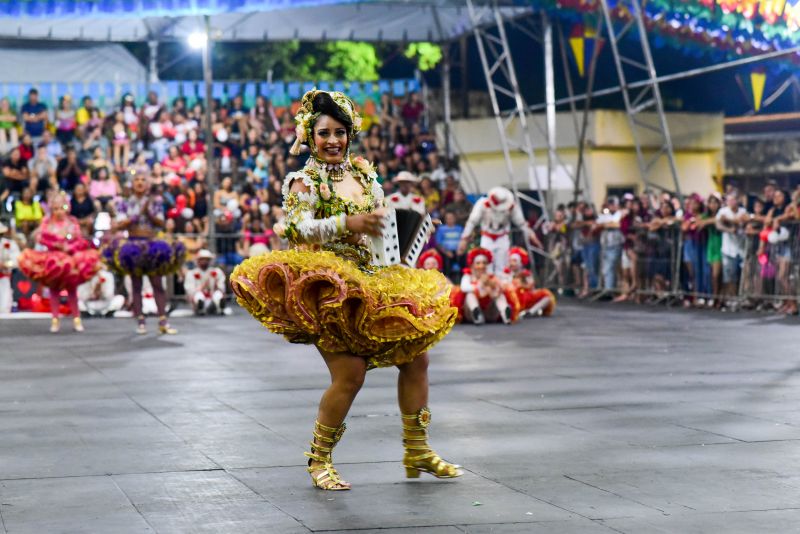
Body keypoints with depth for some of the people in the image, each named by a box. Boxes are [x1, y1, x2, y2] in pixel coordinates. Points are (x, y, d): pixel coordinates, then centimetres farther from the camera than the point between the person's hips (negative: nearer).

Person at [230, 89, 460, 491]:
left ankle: (417, 451, 20)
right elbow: (297, 229, -21)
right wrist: (347, 223, -32)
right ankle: (319, 460, 2)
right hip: (330, 288, -7)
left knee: (416, 357, 6)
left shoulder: (362, 172, 13)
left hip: (373, 280, 7)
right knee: (350, 375, -16)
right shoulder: (305, 181, -5)